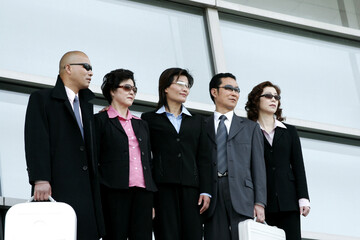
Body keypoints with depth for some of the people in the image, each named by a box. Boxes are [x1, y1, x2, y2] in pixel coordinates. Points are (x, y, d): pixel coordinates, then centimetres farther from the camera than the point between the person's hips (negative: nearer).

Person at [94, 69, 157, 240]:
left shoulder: (141, 124, 24)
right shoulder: (101, 120, 7)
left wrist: (152, 201, 16)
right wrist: (97, 194, -9)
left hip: (142, 191, 5)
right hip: (115, 192, -5)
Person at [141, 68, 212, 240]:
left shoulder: (197, 121, 20)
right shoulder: (150, 119, 12)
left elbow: (204, 158, 14)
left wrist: (205, 191, 4)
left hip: (190, 188, 3)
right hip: (163, 187, -3)